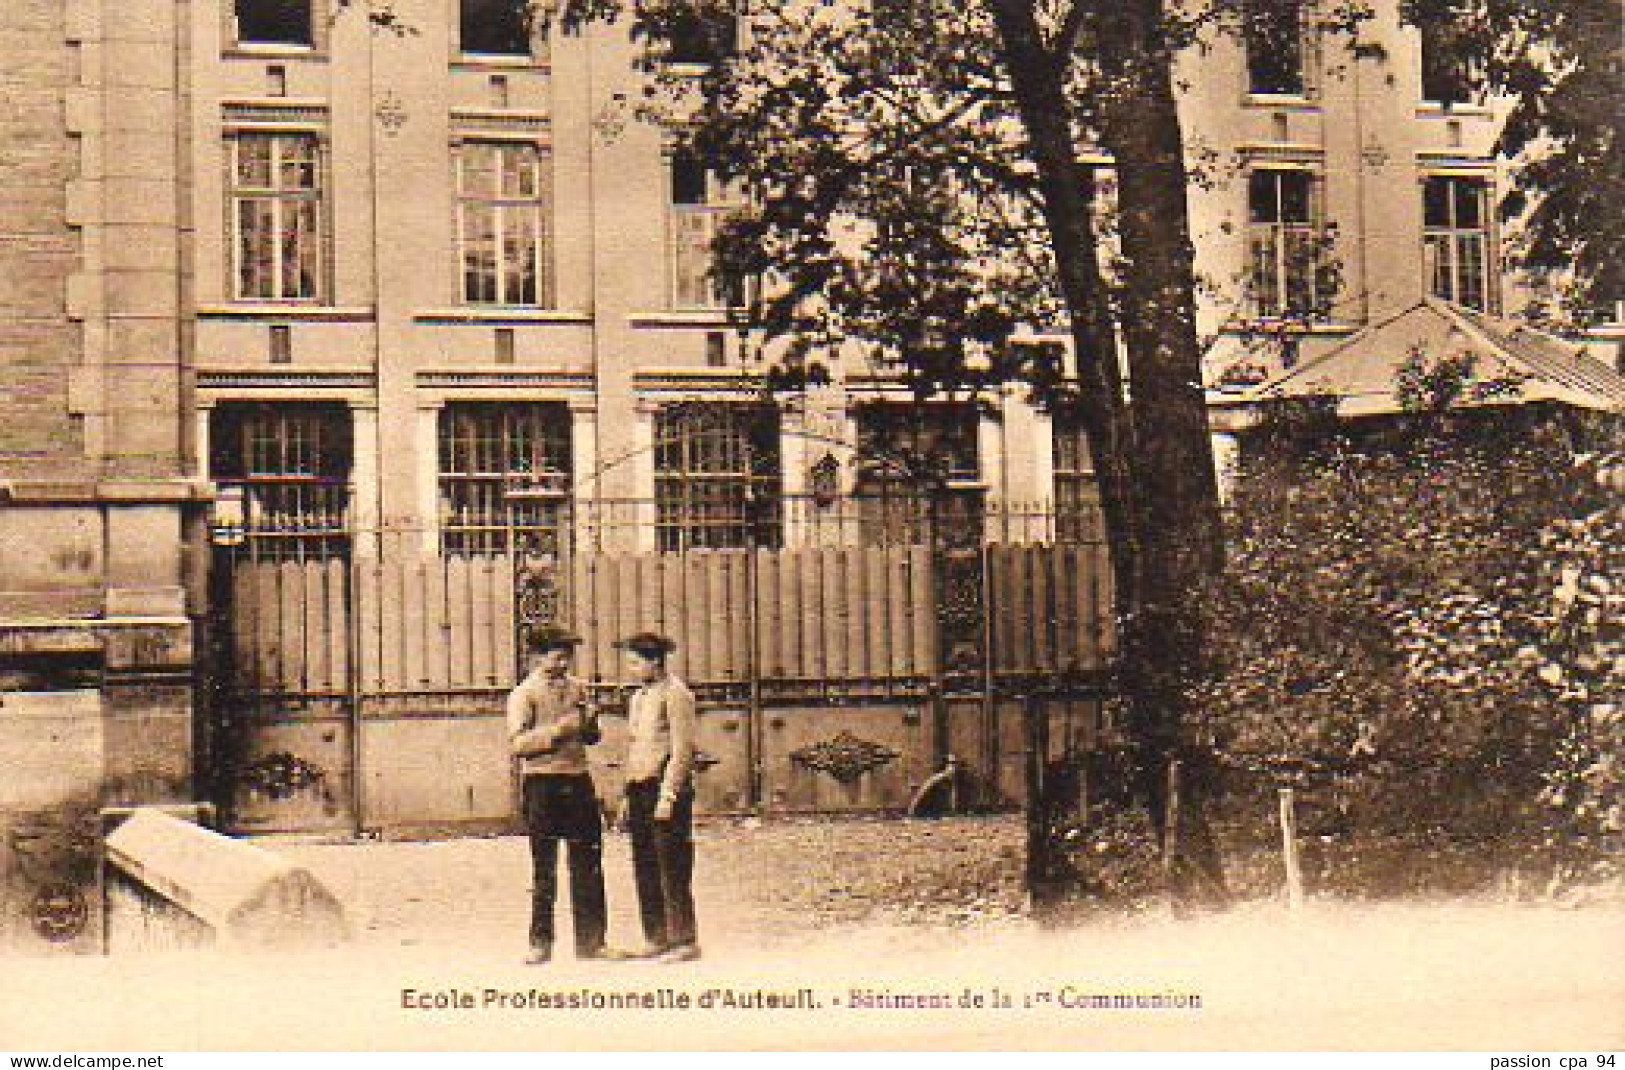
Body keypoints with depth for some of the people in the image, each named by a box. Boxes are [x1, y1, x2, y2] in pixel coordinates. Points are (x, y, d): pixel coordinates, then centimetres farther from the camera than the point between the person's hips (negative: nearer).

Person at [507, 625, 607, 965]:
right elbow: (518, 743, -15)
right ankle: (540, 943, 10)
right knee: (544, 868, 2)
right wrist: (560, 728, -21)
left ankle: (590, 941, 12)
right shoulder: (524, 694, -3)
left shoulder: (577, 687, 13)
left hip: (578, 781, 5)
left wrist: (589, 721, 0)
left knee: (588, 865, 5)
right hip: (542, 784, -5)